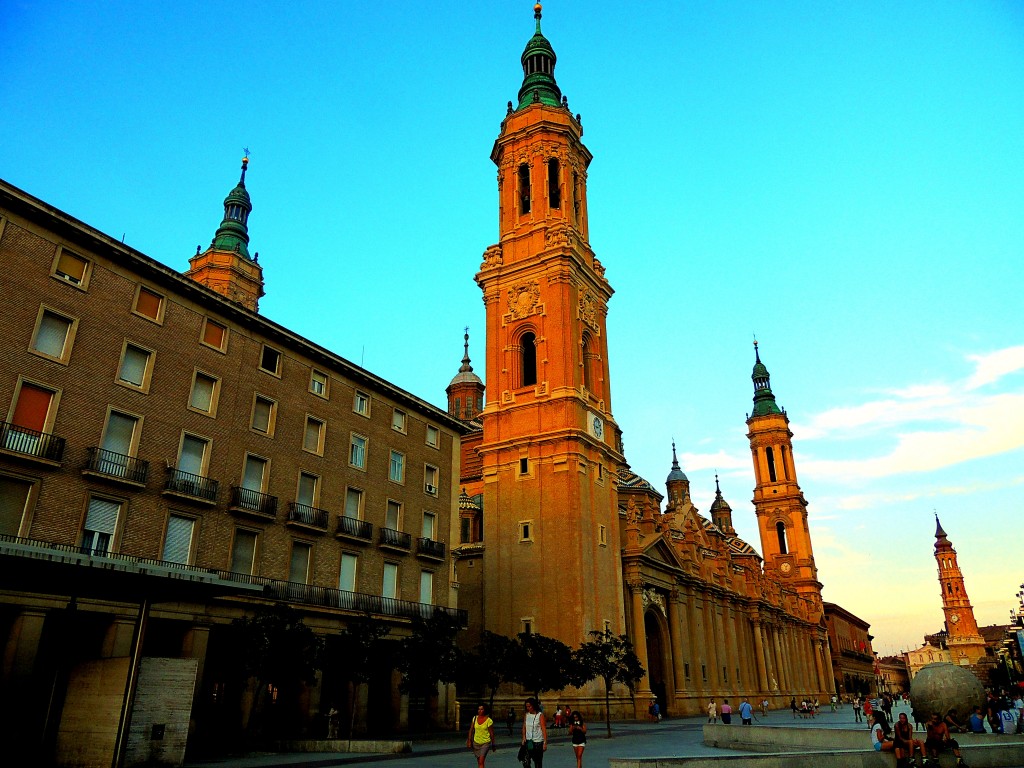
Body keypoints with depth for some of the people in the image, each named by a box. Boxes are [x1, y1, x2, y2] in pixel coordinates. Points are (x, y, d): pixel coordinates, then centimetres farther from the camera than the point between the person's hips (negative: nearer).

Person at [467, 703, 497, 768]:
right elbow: (471, 730, 4)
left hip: (485, 743, -5)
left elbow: (491, 733, -7)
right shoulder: (475, 718, -1)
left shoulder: (489, 721, -13)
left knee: (481, 762, -15)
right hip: (476, 742, 5)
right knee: (478, 761, 16)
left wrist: (493, 744, -2)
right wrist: (469, 740, -1)